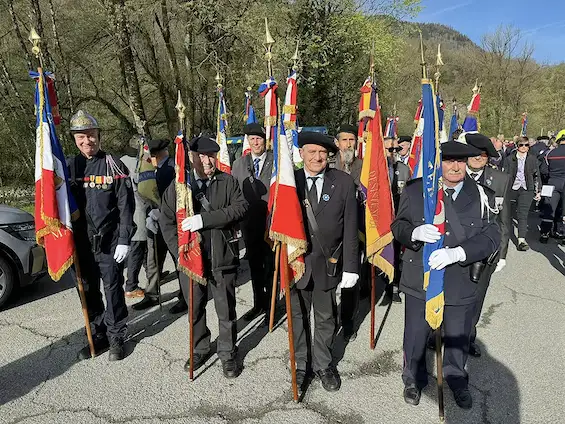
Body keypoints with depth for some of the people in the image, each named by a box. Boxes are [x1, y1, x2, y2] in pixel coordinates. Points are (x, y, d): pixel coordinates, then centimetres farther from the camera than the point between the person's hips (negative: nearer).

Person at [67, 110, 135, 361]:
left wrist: (124, 240, -12)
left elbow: (126, 205, -8)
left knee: (112, 290, 6)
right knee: (89, 292, 14)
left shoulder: (113, 165, -6)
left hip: (109, 243, -4)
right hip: (81, 243, 4)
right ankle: (97, 336, 30)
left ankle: (116, 338, 22)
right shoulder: (69, 166, 5)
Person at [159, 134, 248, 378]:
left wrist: (204, 219, -24)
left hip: (222, 257, -1)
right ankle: (199, 350, 38)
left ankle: (227, 353, 30)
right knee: (194, 308, 16)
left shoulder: (228, 182, 0)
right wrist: (179, 251, -8)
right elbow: (166, 220, 3)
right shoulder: (178, 185, 2)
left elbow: (240, 207, -15)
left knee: (226, 309, 10)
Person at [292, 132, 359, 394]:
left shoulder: (343, 182, -5)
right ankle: (301, 365, 36)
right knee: (298, 317, 16)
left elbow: (350, 228, -4)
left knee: (326, 318, 16)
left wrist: (350, 267, -5)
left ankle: (322, 364, 38)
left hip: (329, 264, 0)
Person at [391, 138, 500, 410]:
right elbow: (398, 226, -2)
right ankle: (414, 379, 46)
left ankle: (457, 380, 53)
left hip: (461, 284, 1)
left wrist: (457, 253, -27)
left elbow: (491, 236, -10)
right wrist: (415, 232, -25)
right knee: (415, 337, 16)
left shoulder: (480, 195, -6)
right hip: (419, 282, -1)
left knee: (458, 339, 22)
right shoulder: (415, 190, -7)